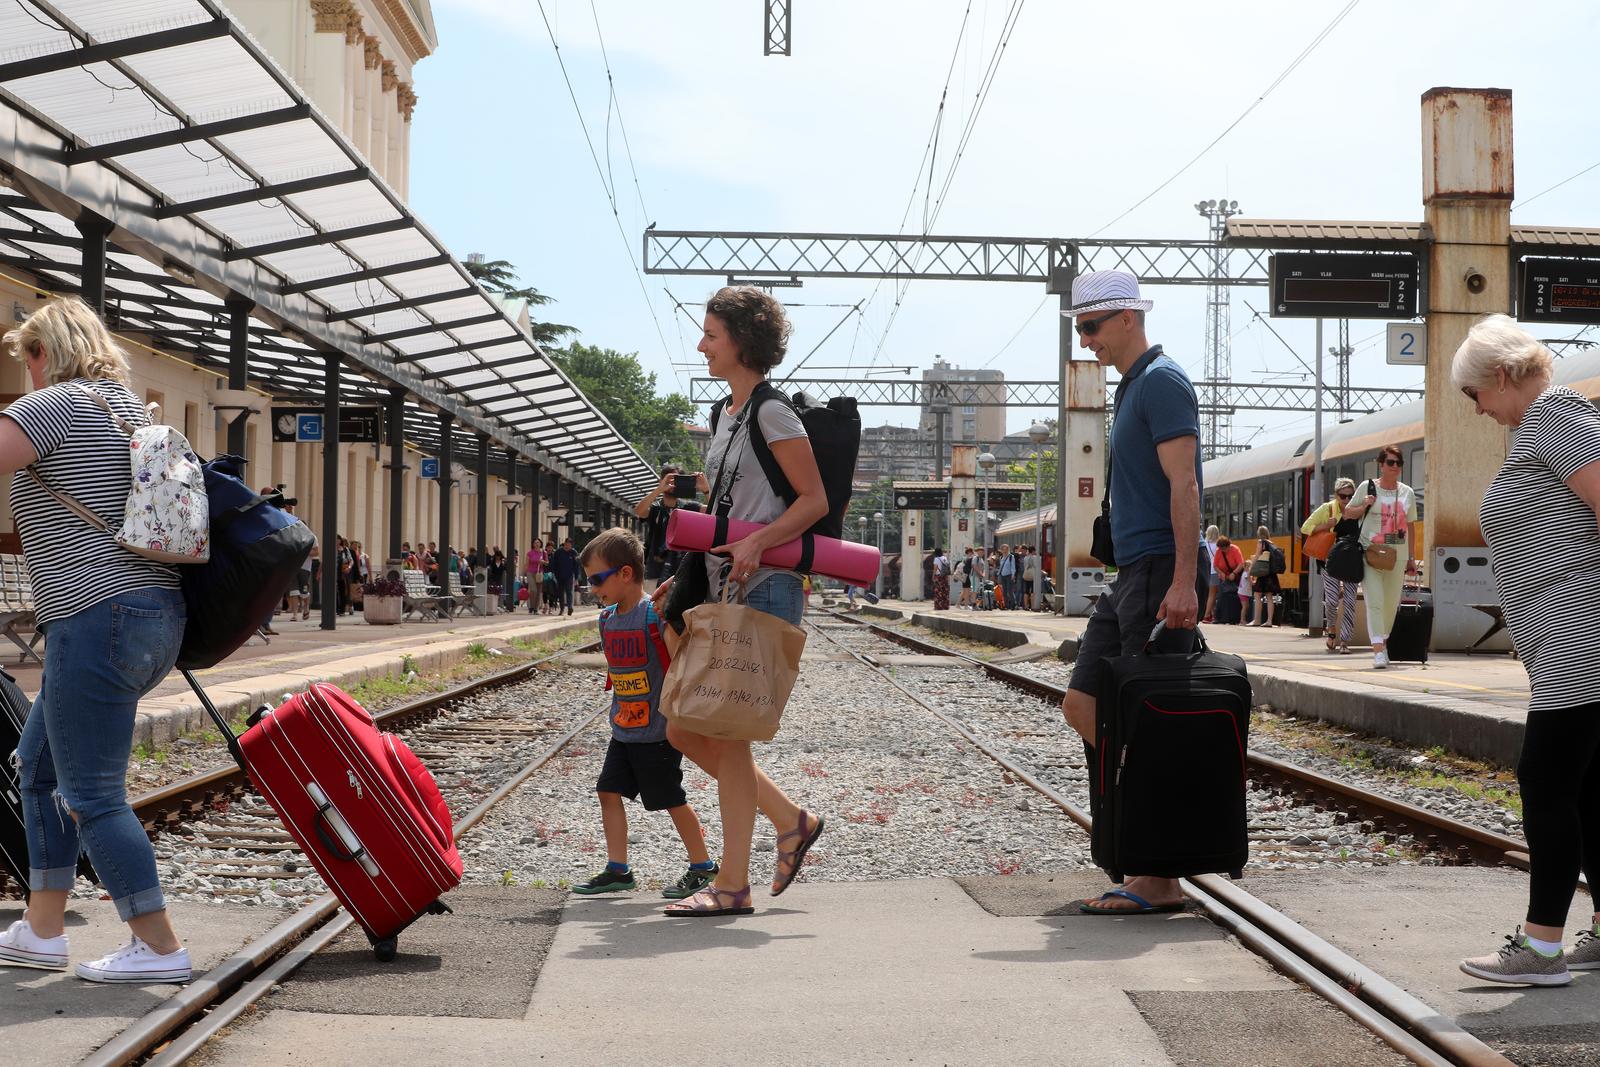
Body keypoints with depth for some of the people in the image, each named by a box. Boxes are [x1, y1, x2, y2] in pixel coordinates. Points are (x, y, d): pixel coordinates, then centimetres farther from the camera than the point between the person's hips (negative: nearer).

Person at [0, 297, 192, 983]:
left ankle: (158, 949, 2)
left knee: (90, 795, -3)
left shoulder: (57, 404, -7)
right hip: (156, 616, 10)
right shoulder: (134, 409, 20)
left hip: (96, 620, -10)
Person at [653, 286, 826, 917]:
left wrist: (757, 544, -25)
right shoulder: (727, 414, 18)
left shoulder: (771, 413, -8)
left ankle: (733, 886, 0)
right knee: (684, 731, 7)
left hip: (764, 588, -9)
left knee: (725, 733, -8)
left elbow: (814, 501, -11)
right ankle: (790, 821, 21)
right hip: (723, 590, 9)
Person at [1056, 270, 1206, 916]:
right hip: (1131, 574, 10)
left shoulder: (1161, 382, -10)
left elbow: (1183, 484, -19)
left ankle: (1157, 882, -2)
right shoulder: (1132, 387, 20)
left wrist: (1184, 580, -26)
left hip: (1160, 575, -10)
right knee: (1081, 705, 9)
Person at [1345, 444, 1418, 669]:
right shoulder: (1367, 487, 1)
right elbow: (1347, 513, 9)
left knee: (1392, 603, 8)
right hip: (1370, 554, -4)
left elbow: (1410, 526, 15)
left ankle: (1383, 640, 29)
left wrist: (1411, 558, 13)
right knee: (1375, 602, -13)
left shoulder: (1407, 493, 10)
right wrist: (1365, 506, -12)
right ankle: (1378, 650, -16)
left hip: (1397, 556, 4)